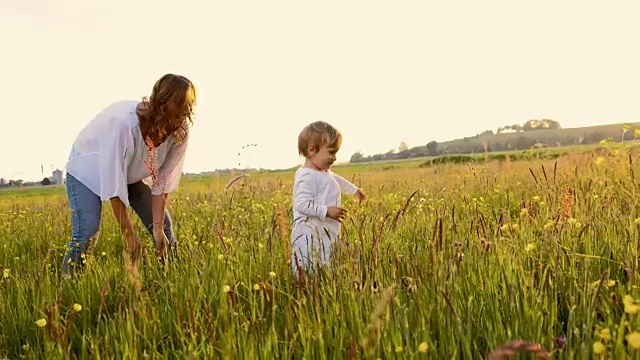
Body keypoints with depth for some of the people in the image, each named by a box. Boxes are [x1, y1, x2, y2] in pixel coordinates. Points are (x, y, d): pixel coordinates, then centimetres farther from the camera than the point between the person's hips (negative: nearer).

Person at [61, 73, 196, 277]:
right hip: (88, 170, -5)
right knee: (86, 236, -22)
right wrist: (128, 233, -31)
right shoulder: (123, 122, -40)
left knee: (164, 227, -4)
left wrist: (158, 227, -23)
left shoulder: (180, 132, -23)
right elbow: (114, 184, -34)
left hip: (132, 173, 5)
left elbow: (163, 182, -16)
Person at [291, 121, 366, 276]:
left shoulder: (324, 173, 13)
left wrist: (354, 190, 47)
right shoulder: (308, 176, -19)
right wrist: (327, 211, -28)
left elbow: (337, 180, 36)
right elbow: (301, 204, -26)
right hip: (310, 235, -10)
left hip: (326, 233, 10)